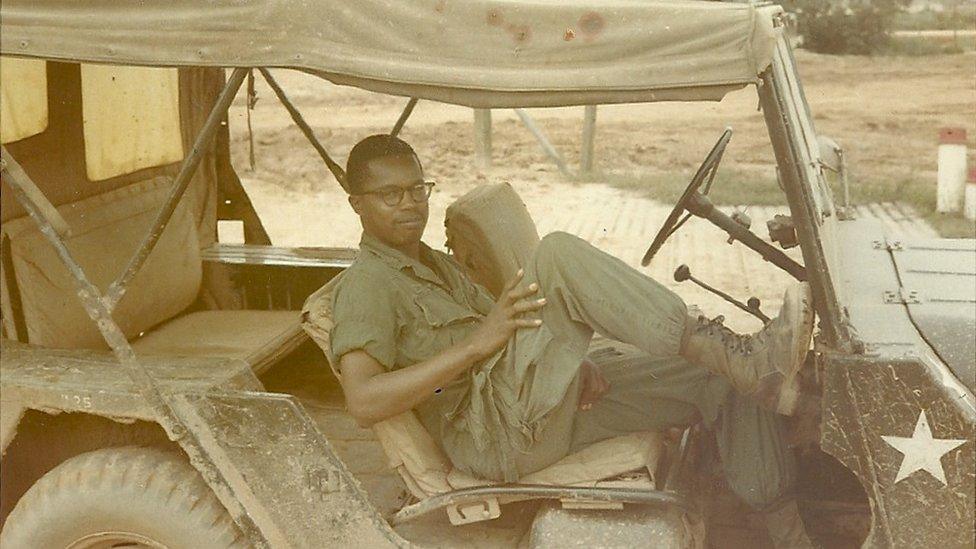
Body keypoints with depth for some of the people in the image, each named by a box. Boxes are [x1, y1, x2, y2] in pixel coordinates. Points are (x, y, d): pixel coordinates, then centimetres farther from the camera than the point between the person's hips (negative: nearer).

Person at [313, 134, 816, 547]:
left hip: (546, 409, 9)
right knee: (558, 256, -27)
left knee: (717, 378, 1)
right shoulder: (365, 284, -3)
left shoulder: (439, 265, 26)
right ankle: (745, 357, -28)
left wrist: (578, 365, 1)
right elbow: (363, 401, -19)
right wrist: (476, 343, -23)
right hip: (495, 437, -9)